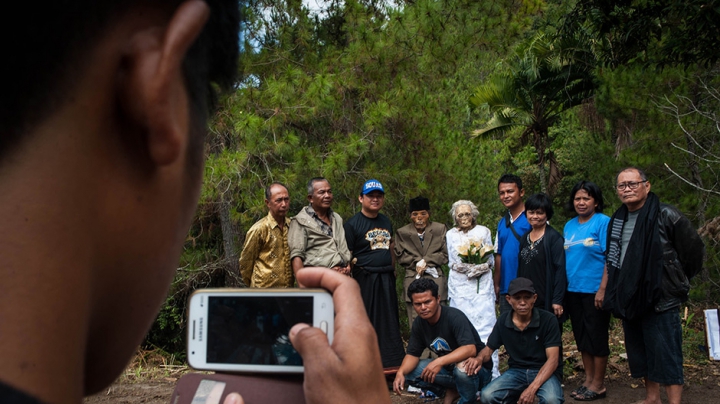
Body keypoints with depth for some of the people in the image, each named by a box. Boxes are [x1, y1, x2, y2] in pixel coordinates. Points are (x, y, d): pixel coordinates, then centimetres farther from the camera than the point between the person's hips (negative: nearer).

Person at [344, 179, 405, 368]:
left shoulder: (386, 222, 14)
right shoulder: (352, 224, -6)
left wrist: (393, 270, 15)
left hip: (386, 279, 6)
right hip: (365, 279, -6)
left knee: (390, 322, 10)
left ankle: (393, 363, 20)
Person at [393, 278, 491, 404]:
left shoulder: (454, 317, -25)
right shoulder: (419, 323, -5)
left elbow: (470, 349, -37)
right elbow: (413, 354, -3)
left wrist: (439, 361, -48)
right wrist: (400, 372, -24)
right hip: (449, 367, 6)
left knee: (462, 366, -39)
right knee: (409, 372, -8)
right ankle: (452, 391, 4)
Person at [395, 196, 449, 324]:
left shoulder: (440, 229, 5)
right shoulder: (402, 233, 7)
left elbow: (445, 255, 3)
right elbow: (400, 257, 6)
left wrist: (426, 261, -10)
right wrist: (417, 263, -10)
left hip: (436, 280, 0)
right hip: (413, 281, 0)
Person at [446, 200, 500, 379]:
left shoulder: (484, 231, 9)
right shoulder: (451, 235, 12)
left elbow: (491, 259, 11)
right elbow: (452, 263, 11)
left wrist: (482, 267, -11)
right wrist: (468, 269, -7)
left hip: (482, 285, -1)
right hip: (460, 285, 1)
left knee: (485, 323, -8)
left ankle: (491, 373, -6)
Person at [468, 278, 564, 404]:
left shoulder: (548, 320, -14)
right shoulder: (503, 321, -4)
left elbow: (552, 359, -17)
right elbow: (489, 348, 7)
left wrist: (532, 388, -29)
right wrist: (479, 358, -20)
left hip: (543, 372, -3)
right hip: (516, 371, 3)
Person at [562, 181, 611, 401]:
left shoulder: (603, 222, -8)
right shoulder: (569, 226, 11)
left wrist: (604, 289, -18)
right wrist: (562, 287, 9)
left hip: (594, 290, -6)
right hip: (573, 290, 7)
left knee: (596, 336, 3)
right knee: (582, 336, 14)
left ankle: (598, 384, 15)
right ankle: (588, 380, 26)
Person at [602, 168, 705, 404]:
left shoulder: (666, 216, -11)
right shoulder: (617, 220, 10)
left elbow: (694, 250, -5)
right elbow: (612, 258, 19)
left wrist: (675, 281, 4)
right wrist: (603, 288, 17)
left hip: (661, 300, -7)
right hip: (629, 300, 7)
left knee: (666, 355, -4)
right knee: (641, 354, 17)